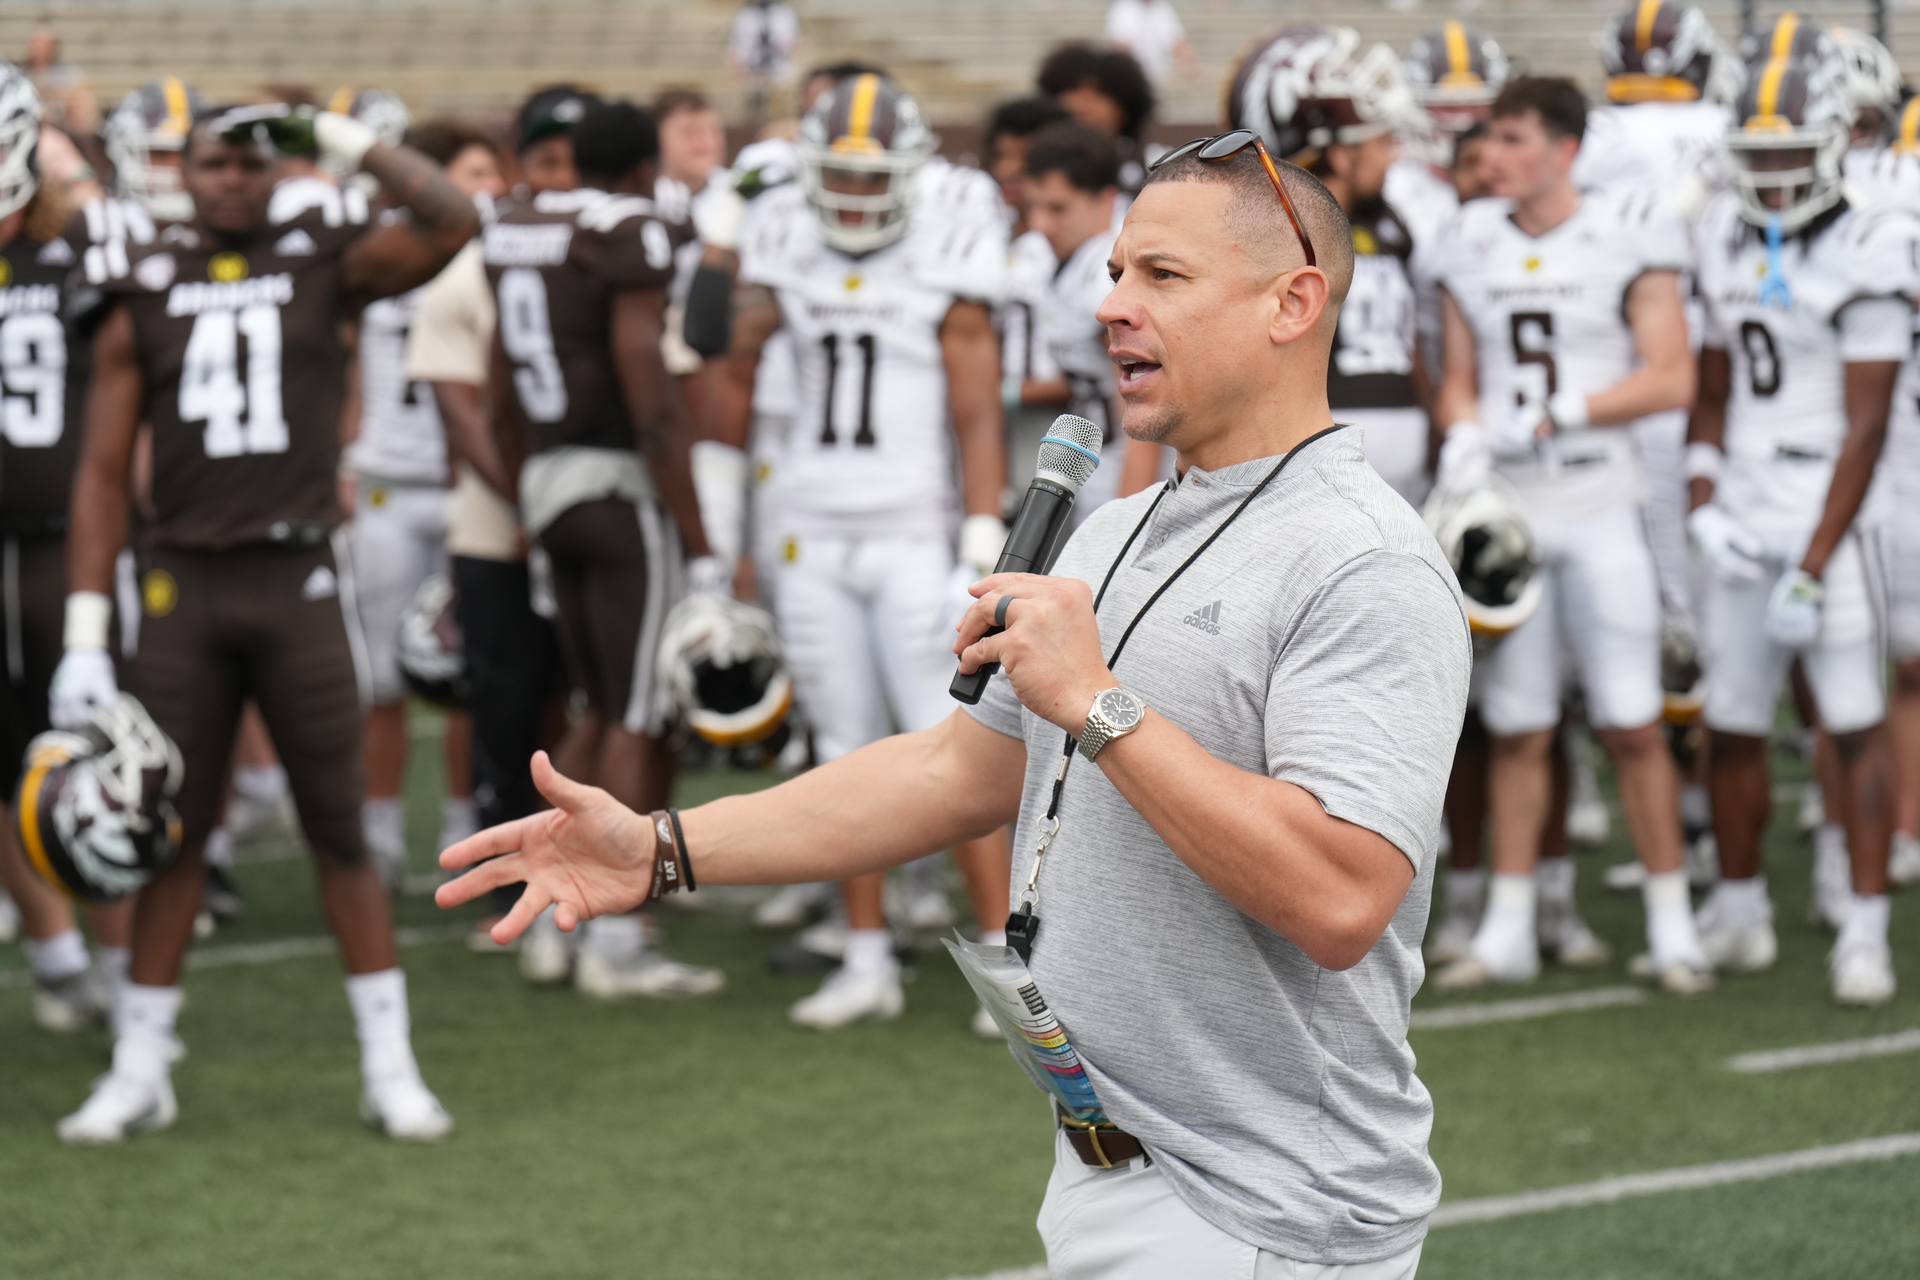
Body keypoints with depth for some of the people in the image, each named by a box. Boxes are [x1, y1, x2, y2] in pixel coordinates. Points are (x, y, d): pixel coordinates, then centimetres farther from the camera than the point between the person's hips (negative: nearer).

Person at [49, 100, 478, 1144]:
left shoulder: (324, 264, 3)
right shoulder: (144, 298, 5)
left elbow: (449, 224, -13)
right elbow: (104, 473, 5)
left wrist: (344, 138, -11)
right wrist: (85, 635, 0)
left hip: (297, 582, -1)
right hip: (183, 586, 1)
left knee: (340, 830, 2)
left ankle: (389, 1065, 9)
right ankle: (141, 1068, 16)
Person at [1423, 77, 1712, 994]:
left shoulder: (1628, 239, -4)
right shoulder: (1470, 247, 8)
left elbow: (1670, 379, -8)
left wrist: (1554, 417, -15)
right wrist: (1464, 435, -7)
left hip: (1598, 506, -3)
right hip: (1504, 506, 3)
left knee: (1631, 725, -3)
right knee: (1517, 731, 7)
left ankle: (1671, 923, 5)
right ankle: (1511, 927, 13)